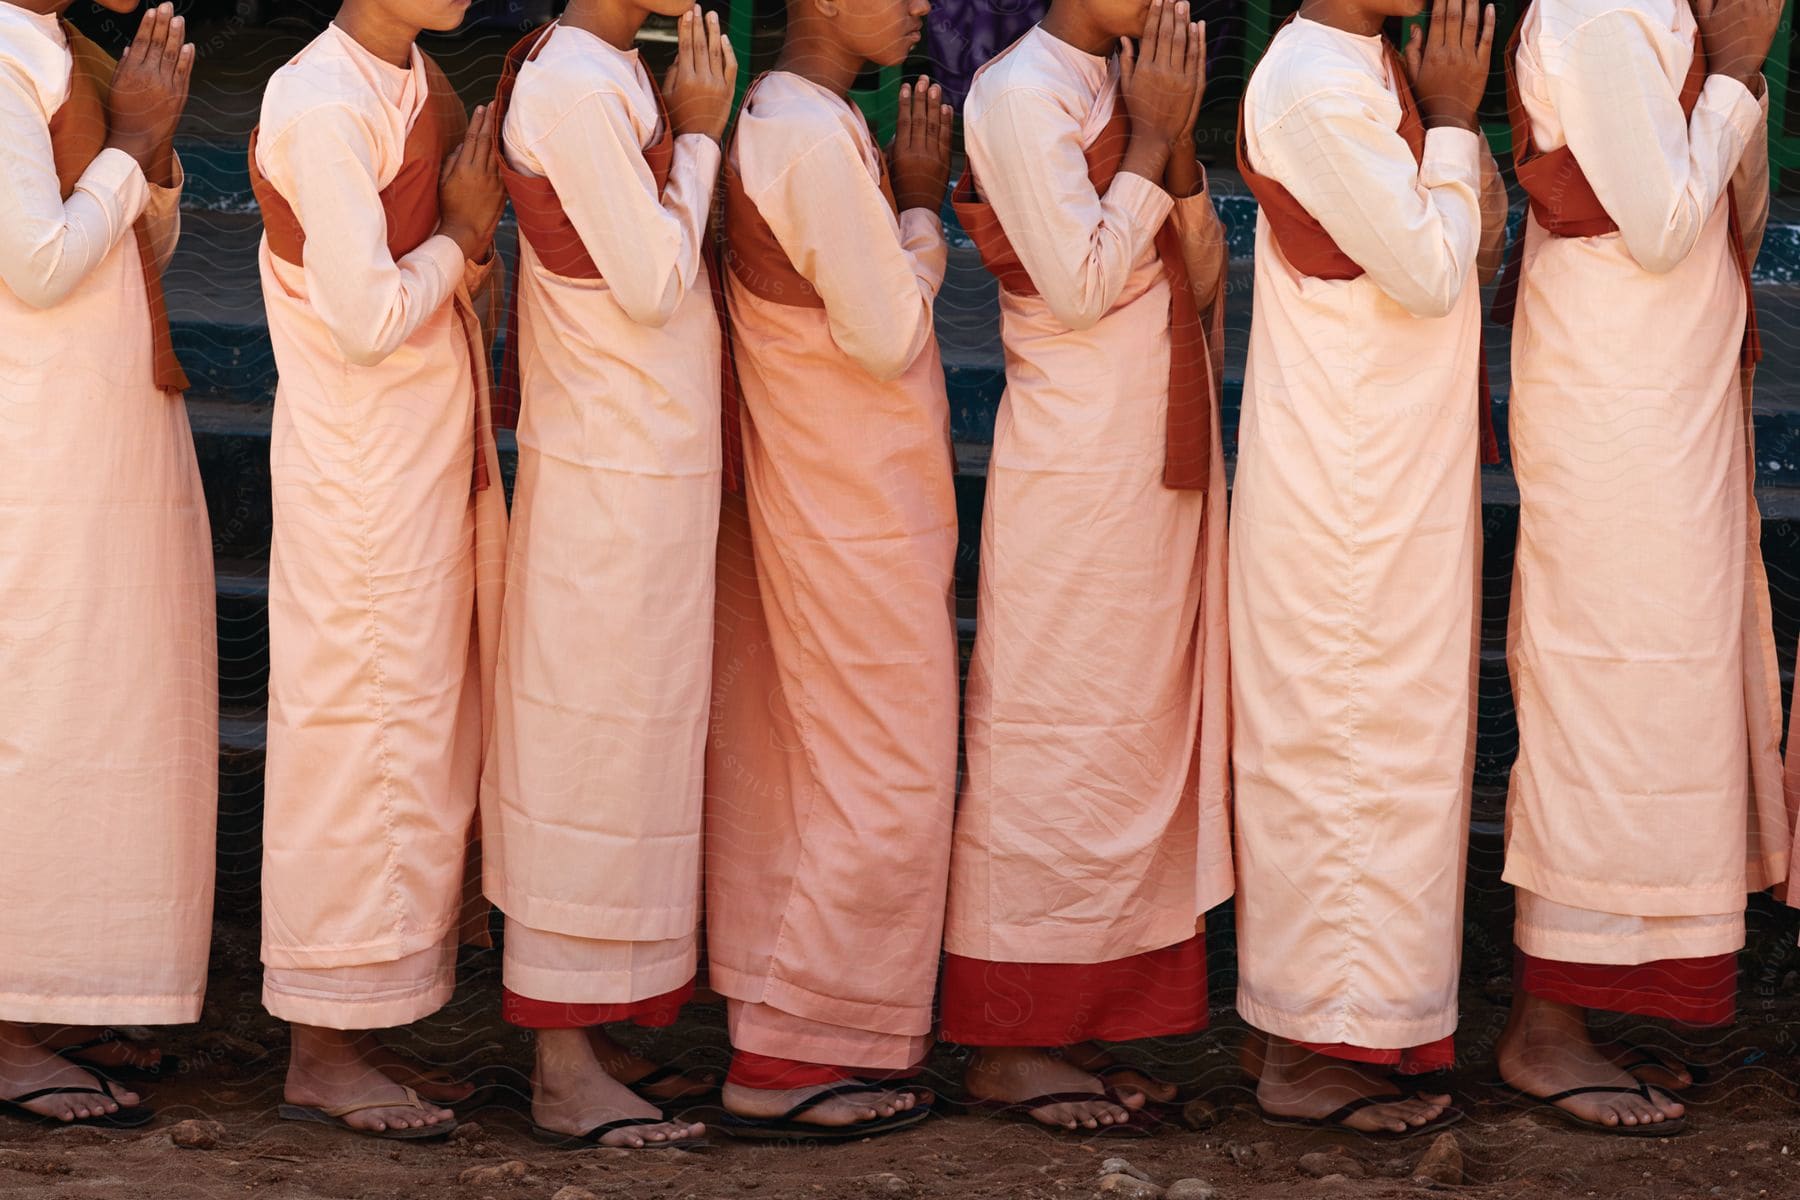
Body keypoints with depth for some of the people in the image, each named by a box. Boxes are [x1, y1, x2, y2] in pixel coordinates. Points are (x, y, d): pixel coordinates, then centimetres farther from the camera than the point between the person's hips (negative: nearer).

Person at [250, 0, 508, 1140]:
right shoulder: (320, 104, -18)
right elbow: (370, 318, -21)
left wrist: (467, 247, -3)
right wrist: (460, 236, -9)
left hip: (435, 458, 9)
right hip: (362, 475, -9)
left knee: (423, 732, 13)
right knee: (362, 730, -3)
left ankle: (362, 1033, 22)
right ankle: (324, 1050, 7)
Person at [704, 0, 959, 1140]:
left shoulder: (773, 113, 9)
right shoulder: (818, 138, -22)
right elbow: (888, 336, -21)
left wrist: (905, 201, 4)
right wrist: (922, 206, -10)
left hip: (804, 481, 10)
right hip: (859, 502, -10)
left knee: (799, 760, 15)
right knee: (884, 774, -3)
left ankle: (782, 1033, 25)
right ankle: (787, 1057, 1)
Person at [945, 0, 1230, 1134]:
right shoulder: (1021, 92, -11)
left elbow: (1203, 282, 10)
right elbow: (1079, 285, -18)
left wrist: (1177, 143, -4)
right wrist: (1149, 139, -13)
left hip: (1164, 466, 8)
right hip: (1073, 476, -8)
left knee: (1144, 744, 8)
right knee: (1055, 744, -5)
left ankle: (1076, 1026, 15)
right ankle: (1006, 1046, 1)